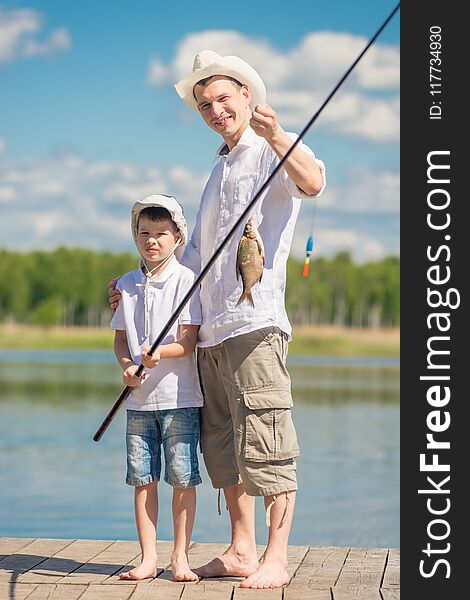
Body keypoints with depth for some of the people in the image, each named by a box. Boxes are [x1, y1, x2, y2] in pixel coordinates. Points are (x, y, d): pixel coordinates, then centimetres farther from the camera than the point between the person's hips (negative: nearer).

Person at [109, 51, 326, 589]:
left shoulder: (276, 150, 0)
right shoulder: (220, 168, 25)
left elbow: (312, 183, -24)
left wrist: (276, 137, -40)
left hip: (255, 321, -8)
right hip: (210, 327, 8)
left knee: (265, 444, -8)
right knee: (222, 445, 9)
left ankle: (276, 559, -5)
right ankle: (240, 552, 15)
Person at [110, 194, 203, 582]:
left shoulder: (185, 280, -4)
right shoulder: (126, 285, 10)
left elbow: (188, 341, -9)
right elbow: (120, 338, 15)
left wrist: (159, 354, -27)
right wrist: (127, 366, -6)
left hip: (180, 395, -4)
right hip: (139, 398, 4)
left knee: (183, 477, -3)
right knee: (142, 478, 4)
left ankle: (180, 556, 9)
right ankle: (148, 558, 12)